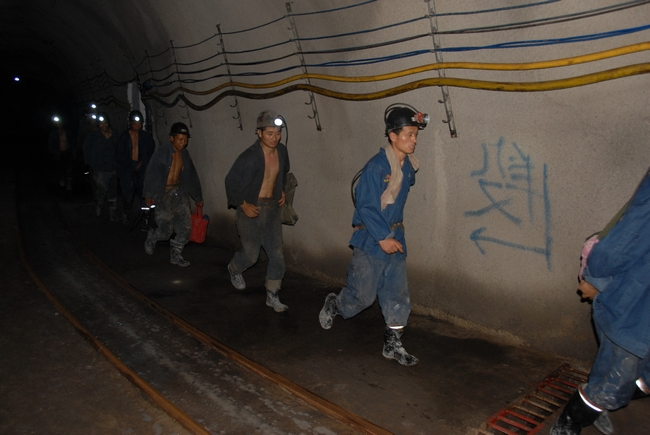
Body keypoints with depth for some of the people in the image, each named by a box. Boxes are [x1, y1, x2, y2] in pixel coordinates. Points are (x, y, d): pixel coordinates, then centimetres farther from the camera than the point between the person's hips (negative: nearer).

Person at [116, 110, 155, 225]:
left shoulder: (146, 136, 5)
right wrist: (134, 164, -8)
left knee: (144, 196, -8)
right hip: (127, 171, 0)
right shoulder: (123, 137, 2)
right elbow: (119, 156, 0)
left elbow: (152, 153, 9)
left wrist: (142, 164, -2)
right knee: (128, 195, 4)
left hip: (143, 171, 0)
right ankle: (126, 213, 34)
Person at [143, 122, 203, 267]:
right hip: (163, 193, -5)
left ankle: (175, 255, 16)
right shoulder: (161, 152, -10)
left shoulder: (185, 154, 6)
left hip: (179, 191, 5)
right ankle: (151, 237, 30)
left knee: (185, 226, -1)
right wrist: (148, 195, -14)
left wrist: (198, 197, 16)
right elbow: (151, 173, -9)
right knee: (166, 230, -4)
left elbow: (191, 176, 13)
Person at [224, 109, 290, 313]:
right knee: (251, 254, 6)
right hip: (251, 209, -5)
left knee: (277, 254, 2)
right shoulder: (249, 156, -21)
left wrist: (282, 191, 9)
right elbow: (231, 181, -13)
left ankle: (272, 296, 16)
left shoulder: (281, 151, -2)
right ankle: (234, 269, 42)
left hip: (272, 208, 5)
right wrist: (243, 205, -15)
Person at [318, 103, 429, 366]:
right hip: (371, 241, -7)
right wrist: (382, 237, -19)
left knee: (398, 295, 7)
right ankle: (333, 305, 36)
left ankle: (393, 344, 20)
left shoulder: (408, 165, 3)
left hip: (395, 239, 7)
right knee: (362, 294, 6)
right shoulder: (376, 167, -20)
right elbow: (366, 207, -20)